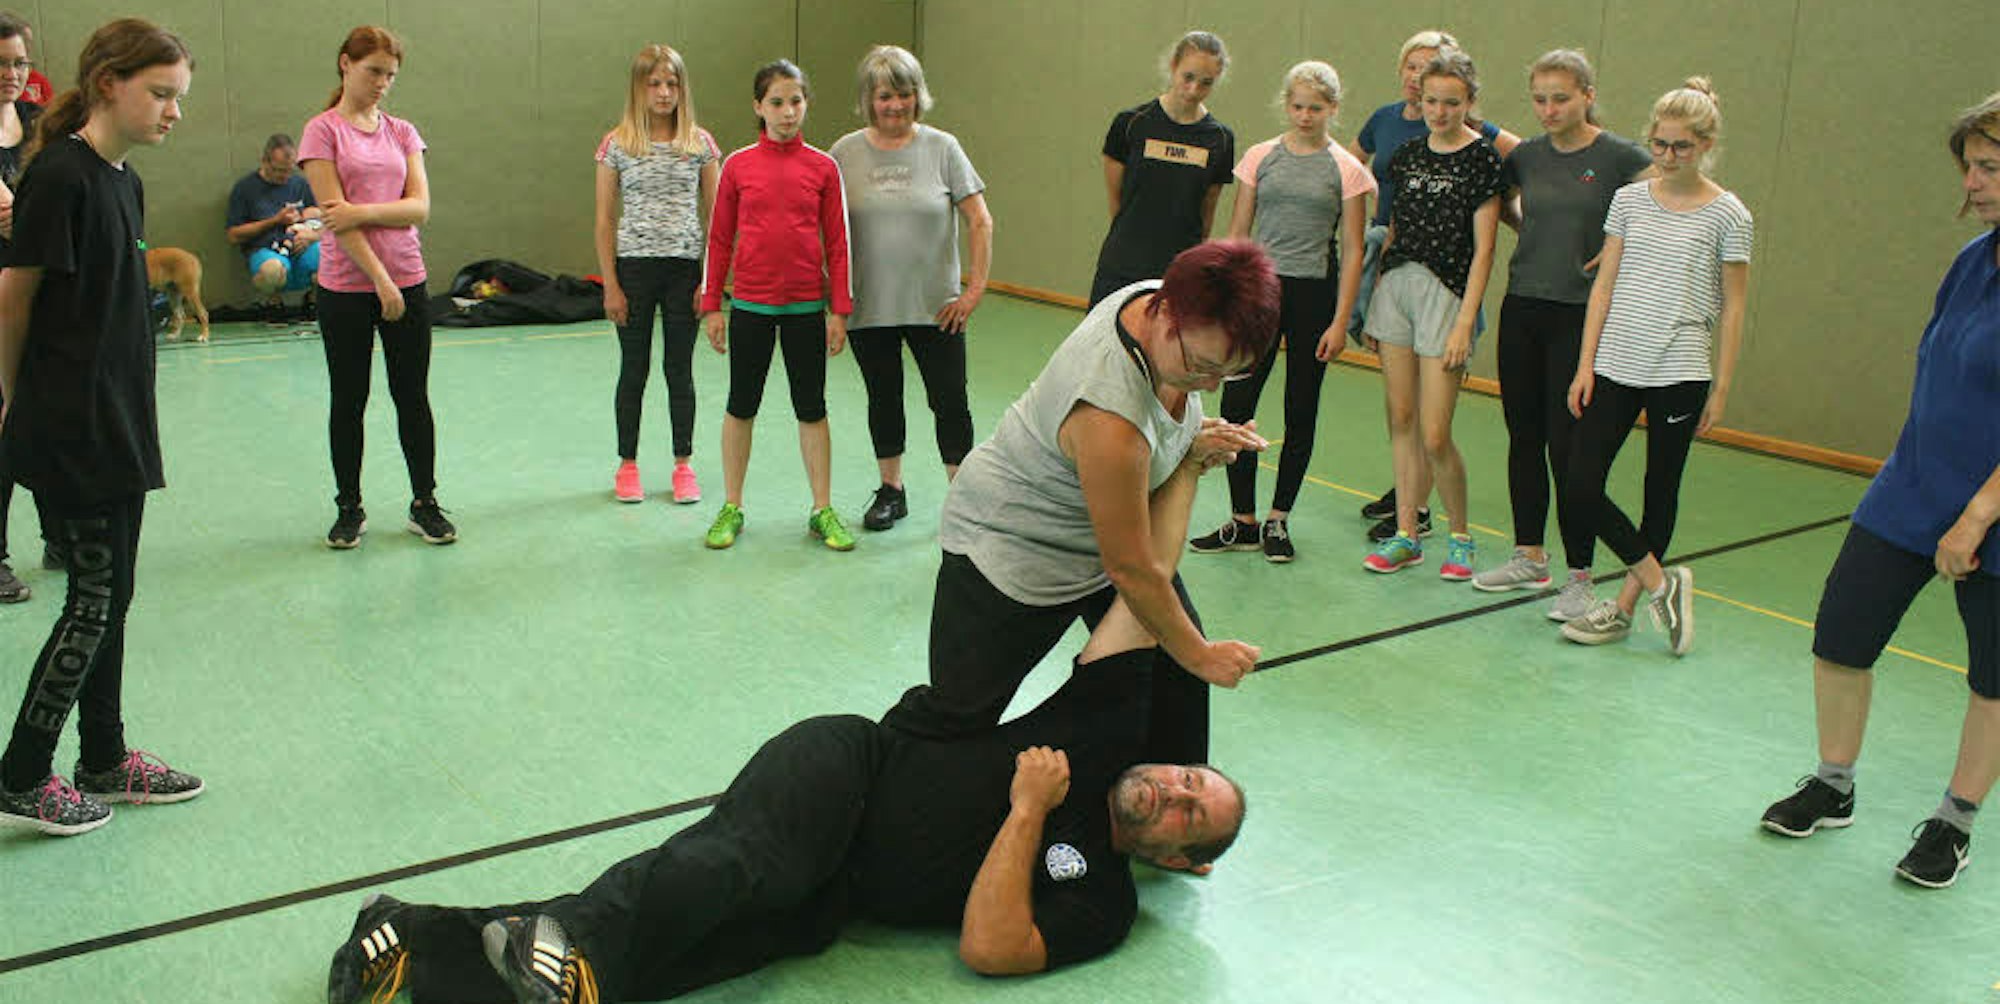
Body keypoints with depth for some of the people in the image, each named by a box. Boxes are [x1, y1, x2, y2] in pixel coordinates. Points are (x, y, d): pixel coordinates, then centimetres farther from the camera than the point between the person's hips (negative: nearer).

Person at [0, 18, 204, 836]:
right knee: (94, 599, -2)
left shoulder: (125, 182, 11)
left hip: (119, 424, 8)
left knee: (110, 597, 14)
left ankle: (104, 761, 26)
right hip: (69, 428, -8)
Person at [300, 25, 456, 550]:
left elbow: (420, 207, -1)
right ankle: (349, 508, 19)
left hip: (406, 281, 3)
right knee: (348, 401, 7)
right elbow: (337, 215, -11)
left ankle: (424, 503, 18)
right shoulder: (323, 131, -3)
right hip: (346, 286, -3)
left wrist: (362, 211, -16)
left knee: (413, 397, 8)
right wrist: (381, 282, -15)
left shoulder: (402, 132, 9)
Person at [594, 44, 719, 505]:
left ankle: (684, 465, 19)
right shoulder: (617, 144, 0)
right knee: (634, 368, 8)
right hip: (634, 266, 0)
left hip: (684, 267, 1)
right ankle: (628, 466, 20)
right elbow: (605, 220, 1)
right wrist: (610, 285, -4)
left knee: (679, 368, 8)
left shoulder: (700, 143, 2)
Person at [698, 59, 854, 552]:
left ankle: (823, 510, 19)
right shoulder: (738, 165, -2)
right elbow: (720, 239, 3)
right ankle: (732, 508, 23)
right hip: (750, 304, 0)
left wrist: (839, 310, -1)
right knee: (741, 407, 10)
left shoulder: (823, 167, -2)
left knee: (812, 409, 8)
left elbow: (837, 242, 1)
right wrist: (711, 305, 2)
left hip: (806, 306, 0)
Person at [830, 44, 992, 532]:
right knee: (883, 399, 13)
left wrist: (975, 287, -7)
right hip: (869, 306, 2)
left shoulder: (941, 147, -2)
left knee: (950, 401, -1)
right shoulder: (846, 153, 1)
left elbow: (980, 222, -1)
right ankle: (891, 491, 29)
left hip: (935, 305, -1)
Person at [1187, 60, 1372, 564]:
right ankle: (1242, 522, 8)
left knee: (1301, 411, 6)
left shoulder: (1347, 170, -1)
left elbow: (1352, 252, -1)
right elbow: (1237, 233, 8)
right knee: (1235, 405, -4)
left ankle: (1277, 520, 19)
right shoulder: (1260, 157, 5)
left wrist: (1340, 321, -6)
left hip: (1315, 294, -1)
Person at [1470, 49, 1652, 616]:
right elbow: (1499, 204, 26)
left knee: (1568, 446, -5)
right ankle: (1530, 557, 24)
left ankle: (1580, 576, 4)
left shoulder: (1619, 158, -7)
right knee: (1523, 436, 11)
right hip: (1522, 310, 5)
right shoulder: (1525, 157, 7)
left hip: (1580, 316, -5)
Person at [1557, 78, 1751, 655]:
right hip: (1615, 366, 3)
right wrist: (1586, 363, 3)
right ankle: (1661, 583, 9)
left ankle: (1624, 605, 19)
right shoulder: (1630, 200, 7)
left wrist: (1721, 389, -2)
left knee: (1660, 494, 6)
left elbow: (1732, 309, 1)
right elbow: (1604, 286, 8)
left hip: (1679, 374, -3)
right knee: (1580, 487, -6)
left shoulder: (1727, 215, -2)